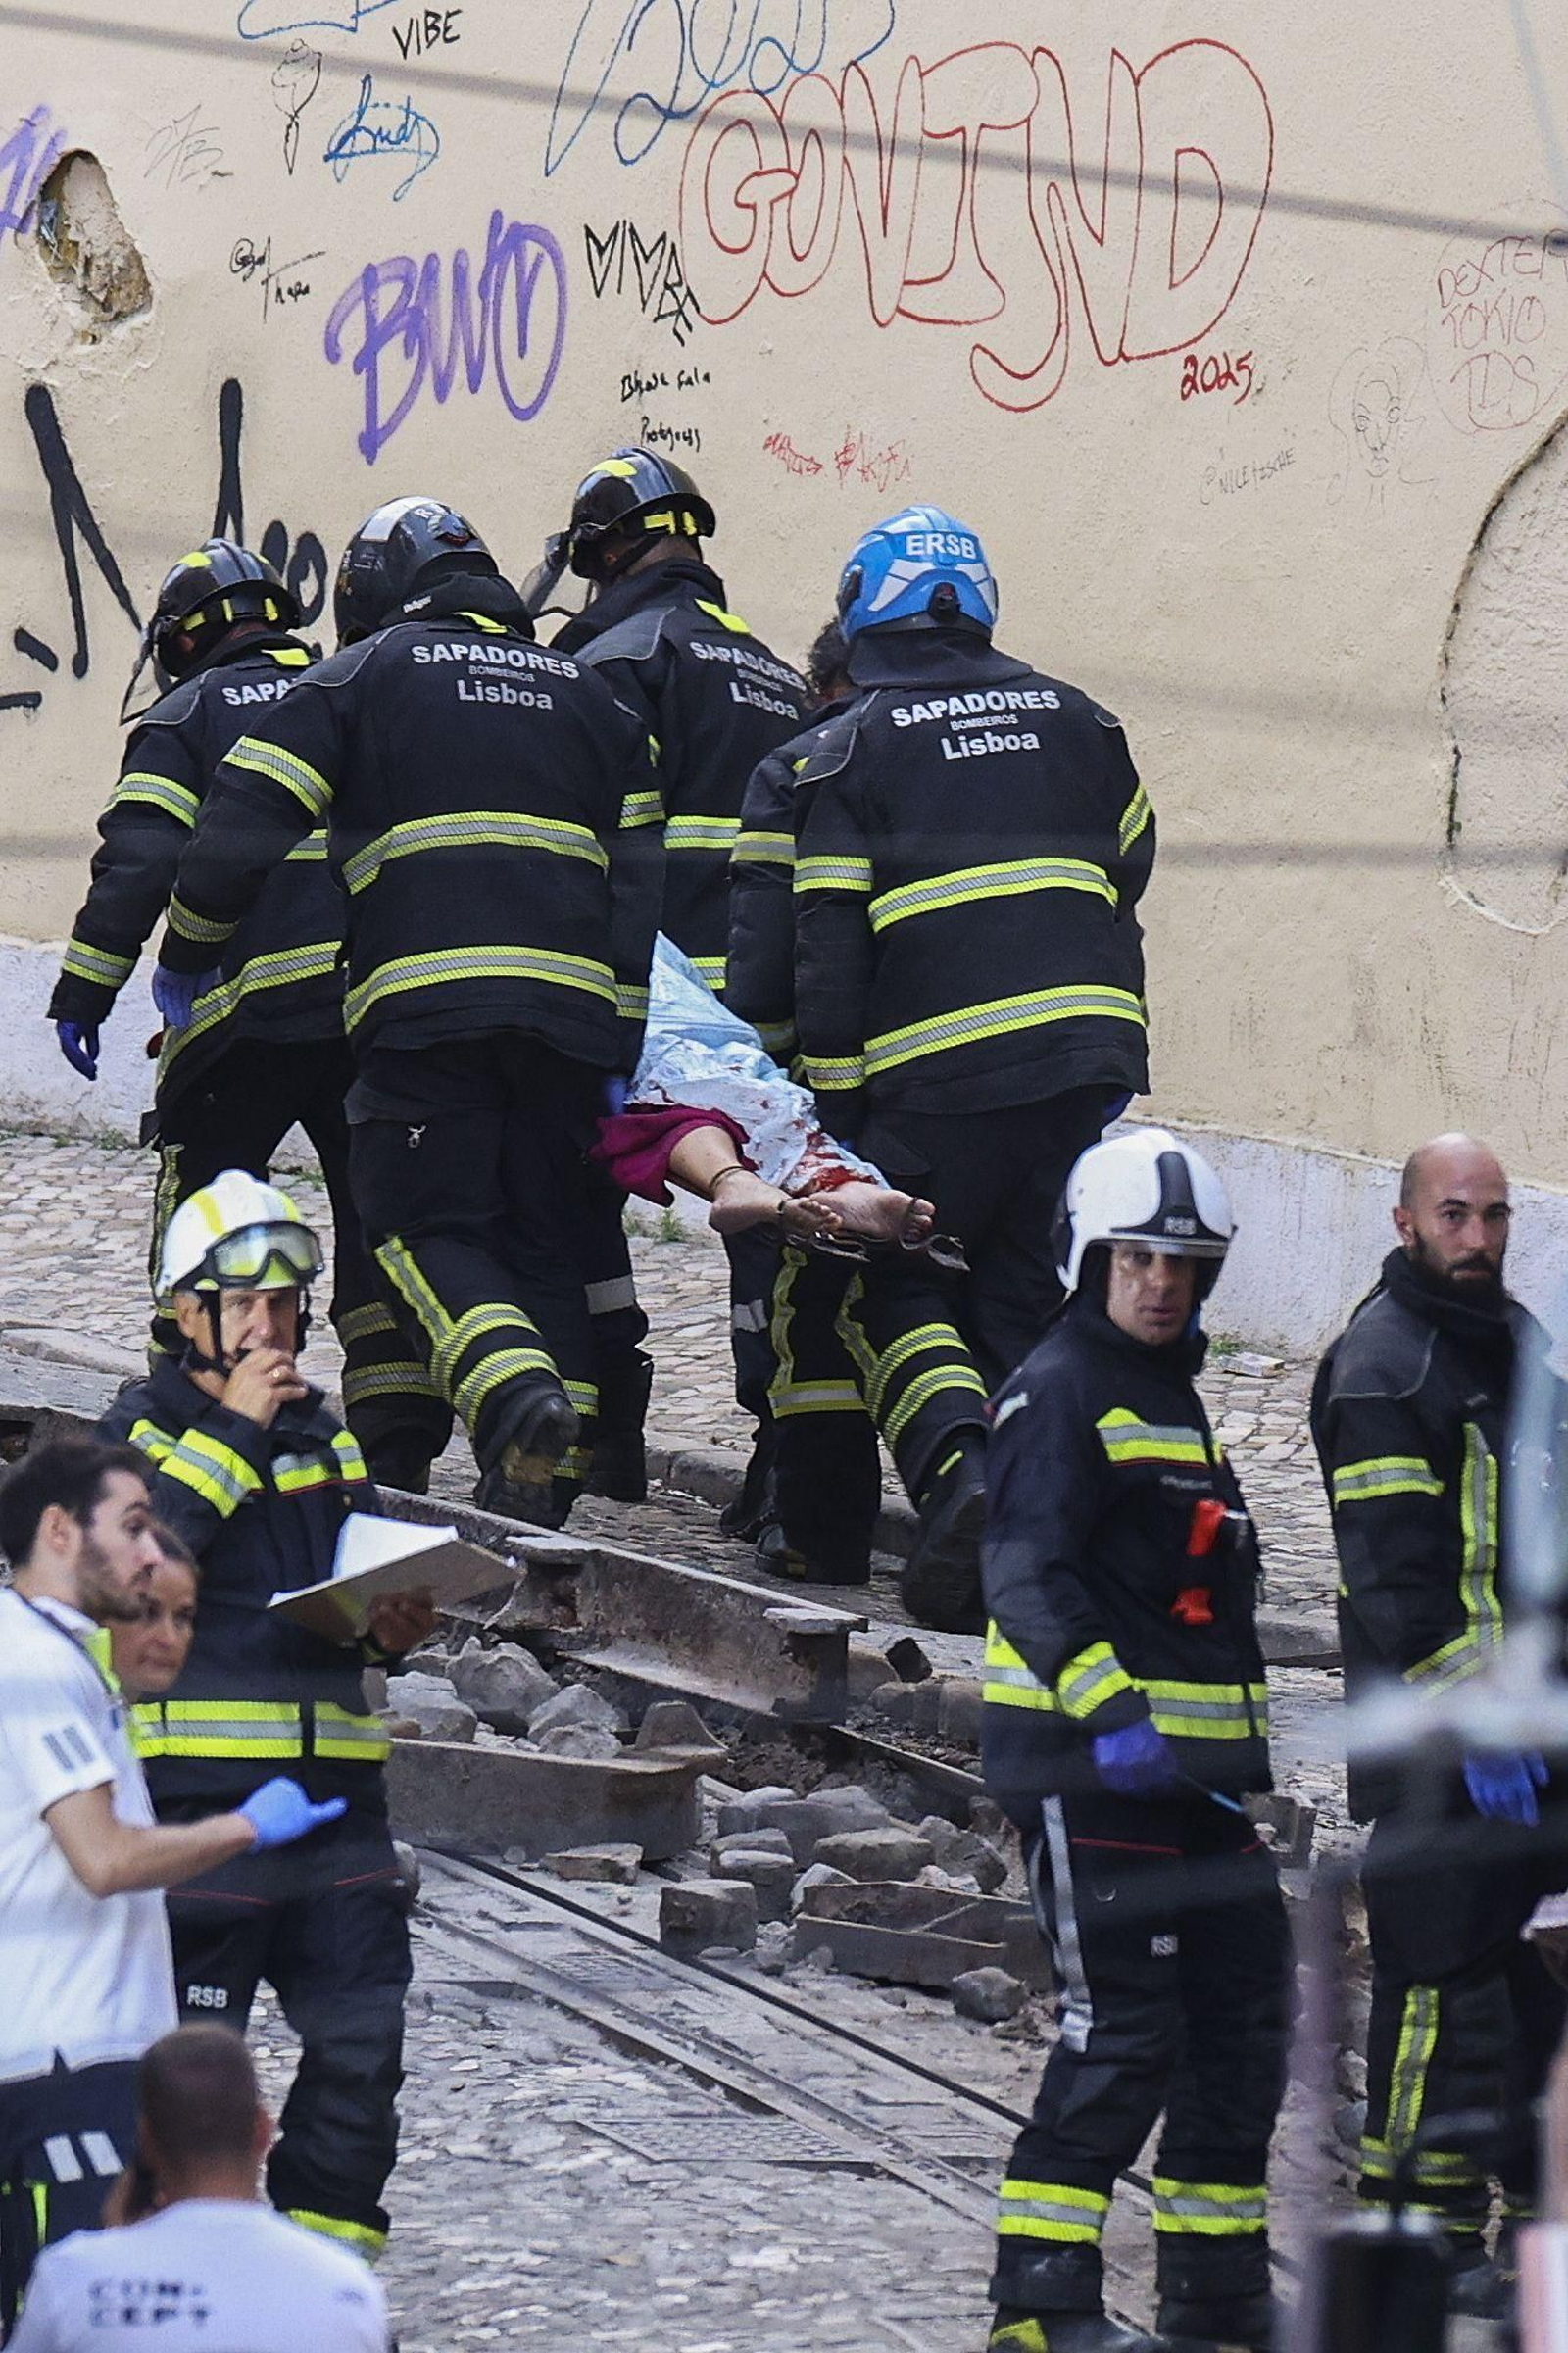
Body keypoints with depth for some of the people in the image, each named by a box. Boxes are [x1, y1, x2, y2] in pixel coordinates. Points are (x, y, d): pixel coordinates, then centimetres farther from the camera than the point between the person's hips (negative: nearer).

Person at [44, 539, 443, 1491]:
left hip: (250, 1009, -4)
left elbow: (139, 860, -6)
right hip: (381, 1009, 4)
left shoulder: (190, 716, 7)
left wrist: (87, 986, -6)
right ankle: (399, 1440, 4)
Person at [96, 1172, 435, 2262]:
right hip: (198, 1785, -5)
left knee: (361, 2040, 1)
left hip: (333, 1778, 5)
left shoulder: (324, 1433, 19)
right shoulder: (142, 1429, 1)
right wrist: (233, 1428, -17)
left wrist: (392, 1626, 5)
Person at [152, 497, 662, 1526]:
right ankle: (545, 1494, 4)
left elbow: (239, 835, 2)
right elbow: (642, 873, 13)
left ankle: (517, 1393, -28)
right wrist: (623, 1039, 10)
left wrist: (183, 958, 17)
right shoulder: (584, 690, 23)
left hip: (424, 1005, -4)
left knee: (428, 1227, -1)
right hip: (570, 1005, 4)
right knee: (545, 1236, 10)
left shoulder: (361, 677, 10)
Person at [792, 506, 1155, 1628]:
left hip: (938, 1072, -4)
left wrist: (834, 1108, 1)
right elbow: (1129, 870, 24)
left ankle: (957, 1472, -16)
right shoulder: (1075, 719, 14)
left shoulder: (852, 747, 1)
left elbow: (828, 947, -3)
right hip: (1093, 1056, 4)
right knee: (1024, 1294, 13)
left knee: (899, 1290, 9)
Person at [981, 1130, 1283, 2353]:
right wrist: (1106, 1709, -33)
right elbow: (1025, 1577, -21)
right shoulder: (1059, 1392, -9)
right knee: (1123, 2033, -11)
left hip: (1193, 1776, 9)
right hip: (1089, 1772, -9)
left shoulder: (1173, 1398, 20)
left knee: (1244, 2023, 11)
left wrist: (1237, 1753, 27)